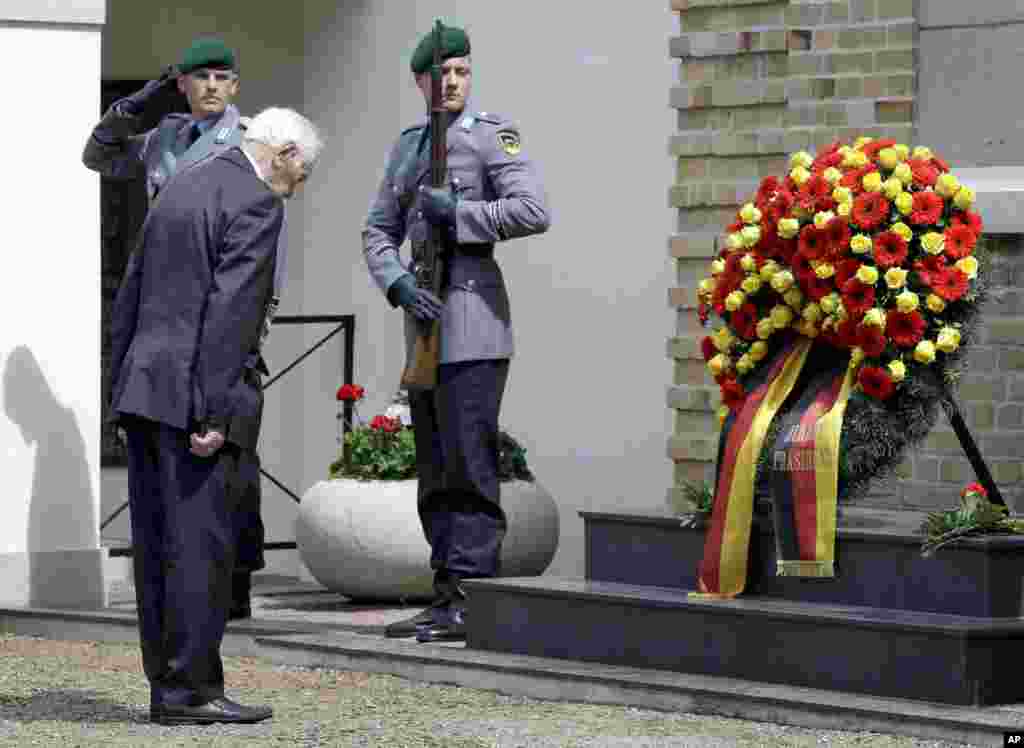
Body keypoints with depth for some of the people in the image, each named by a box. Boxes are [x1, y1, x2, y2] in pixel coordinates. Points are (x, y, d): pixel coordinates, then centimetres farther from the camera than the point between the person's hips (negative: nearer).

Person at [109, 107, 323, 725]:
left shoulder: (179, 191, 18)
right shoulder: (256, 204, -9)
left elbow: (130, 298, 18)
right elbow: (230, 312, -17)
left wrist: (124, 393, 19)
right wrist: (215, 414, -19)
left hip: (143, 393, 8)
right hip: (195, 398, -8)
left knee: (159, 548, 8)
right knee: (200, 548, -5)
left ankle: (169, 686, 12)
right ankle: (189, 691, -4)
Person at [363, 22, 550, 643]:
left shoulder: (491, 134, -4)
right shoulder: (408, 146, 16)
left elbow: (534, 211, -17)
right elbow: (379, 233, 14)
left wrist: (455, 213, -14)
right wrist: (400, 283, -4)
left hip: (472, 317, -8)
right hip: (426, 318, 8)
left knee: (468, 463, -11)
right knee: (436, 471, 9)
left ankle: (471, 603, -11)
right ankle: (447, 599, 13)